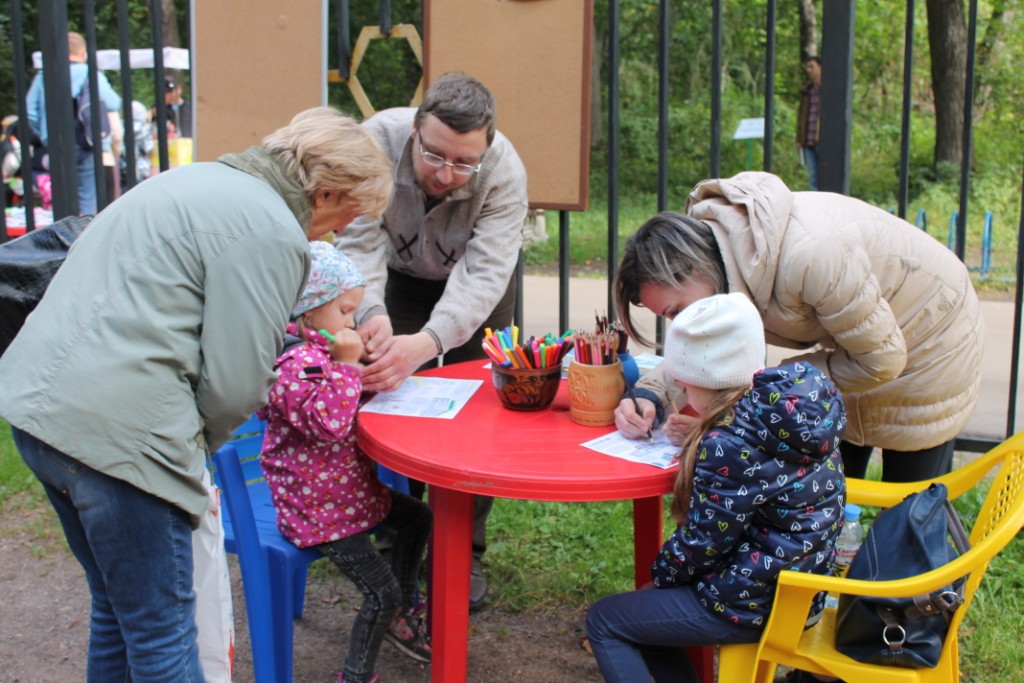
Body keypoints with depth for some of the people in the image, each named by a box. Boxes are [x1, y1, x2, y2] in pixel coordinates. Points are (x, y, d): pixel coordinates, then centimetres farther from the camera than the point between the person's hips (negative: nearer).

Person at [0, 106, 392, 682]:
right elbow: (234, 384, -13)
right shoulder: (272, 233, -11)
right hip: (114, 428, -10)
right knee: (163, 636, 5)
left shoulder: (198, 180, 19)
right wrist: (198, 443, 6)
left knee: (118, 607, 24)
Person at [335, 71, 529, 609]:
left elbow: (483, 274, -42)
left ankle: (464, 552, 10)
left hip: (475, 287, -1)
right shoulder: (376, 141, -34)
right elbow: (360, 243, -35)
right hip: (400, 277, 1)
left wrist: (426, 343, -58)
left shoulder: (504, 173, -36)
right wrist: (373, 315, -55)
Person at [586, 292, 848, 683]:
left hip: (754, 605, -9)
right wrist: (701, 435, 4)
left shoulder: (730, 445, -28)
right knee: (643, 611, 24)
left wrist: (661, 571, 0)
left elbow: (703, 543, -19)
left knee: (603, 622, 7)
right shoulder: (802, 404, -2)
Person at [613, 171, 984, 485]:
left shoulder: (808, 255, -42)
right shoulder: (707, 243, -19)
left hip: (927, 345, -6)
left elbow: (880, 360, -29)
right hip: (856, 344, 7)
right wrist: (650, 398, -26)